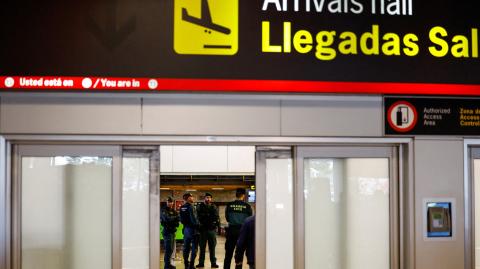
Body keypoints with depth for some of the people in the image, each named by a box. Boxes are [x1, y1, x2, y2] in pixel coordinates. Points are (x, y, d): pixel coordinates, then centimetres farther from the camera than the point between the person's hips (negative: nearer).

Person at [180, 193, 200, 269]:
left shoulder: (182, 208, 7)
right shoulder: (191, 207, -16)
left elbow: (181, 219, 10)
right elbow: (194, 219, -18)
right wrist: (197, 226, -7)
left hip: (185, 228, 7)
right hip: (192, 228, -7)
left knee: (186, 247, 13)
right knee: (194, 248, -1)